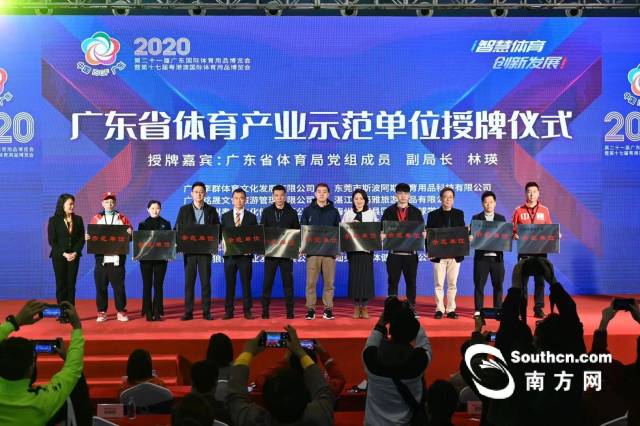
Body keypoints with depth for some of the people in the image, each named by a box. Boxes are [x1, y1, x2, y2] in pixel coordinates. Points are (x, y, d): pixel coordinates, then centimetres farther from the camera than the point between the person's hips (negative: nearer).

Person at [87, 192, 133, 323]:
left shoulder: (122, 218, 8)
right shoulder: (96, 218, 10)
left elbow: (129, 236, 6)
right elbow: (90, 234, 8)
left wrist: (130, 233, -16)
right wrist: (87, 237, -14)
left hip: (117, 259, -1)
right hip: (101, 259, 1)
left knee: (119, 286, 1)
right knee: (101, 286, 4)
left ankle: (121, 312, 10)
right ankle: (102, 312, 12)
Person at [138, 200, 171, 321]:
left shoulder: (165, 224, 7)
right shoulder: (143, 224, 7)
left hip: (161, 258, 0)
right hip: (146, 258, 0)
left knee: (158, 285, 1)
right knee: (147, 285, 2)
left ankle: (157, 313, 5)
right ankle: (148, 313, 6)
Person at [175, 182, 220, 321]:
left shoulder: (211, 210, 6)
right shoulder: (184, 210, 7)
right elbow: (177, 230, 6)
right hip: (189, 250, 0)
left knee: (205, 281, 1)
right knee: (189, 281, 2)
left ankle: (206, 311, 6)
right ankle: (188, 312, 7)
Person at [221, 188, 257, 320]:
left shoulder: (251, 217, 5)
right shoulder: (225, 216, 9)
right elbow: (221, 234, 7)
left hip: (245, 255, -1)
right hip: (230, 254, 1)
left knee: (246, 283, 2)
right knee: (229, 284, 4)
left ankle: (247, 310, 8)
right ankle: (229, 311, 10)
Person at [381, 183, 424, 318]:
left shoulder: (416, 212, 9)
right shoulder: (388, 211, 7)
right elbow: (383, 230, 5)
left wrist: (423, 234, -14)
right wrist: (383, 235, -15)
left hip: (411, 252, 1)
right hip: (394, 252, -1)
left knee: (411, 281, 6)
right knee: (393, 281, 3)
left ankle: (412, 308, 14)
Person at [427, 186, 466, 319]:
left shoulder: (459, 214, 11)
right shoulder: (433, 215, 5)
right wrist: (429, 251, -8)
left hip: (455, 254, 1)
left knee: (452, 284, 5)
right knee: (439, 284, 1)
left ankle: (451, 309, 11)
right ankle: (440, 309, 8)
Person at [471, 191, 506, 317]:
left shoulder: (501, 218, 12)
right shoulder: (476, 218, 6)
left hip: (497, 256, 2)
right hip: (481, 256, -2)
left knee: (498, 284, 4)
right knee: (479, 284, -1)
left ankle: (498, 309, 12)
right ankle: (478, 310, 5)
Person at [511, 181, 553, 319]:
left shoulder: (544, 211, 8)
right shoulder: (519, 211, 4)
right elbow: (513, 230, 4)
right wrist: (515, 235, -16)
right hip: (524, 250, -1)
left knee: (540, 280, 2)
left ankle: (538, 309, 8)